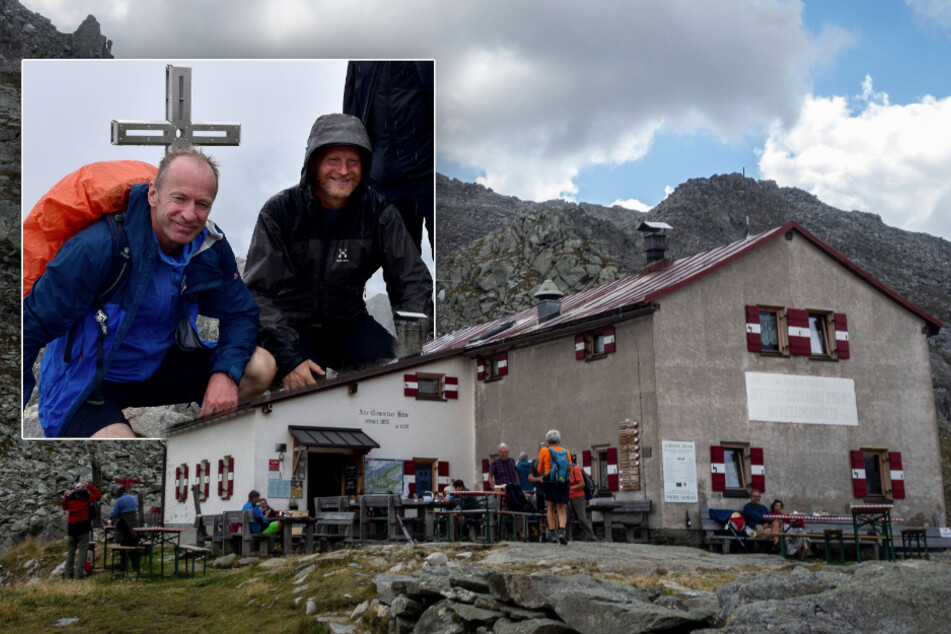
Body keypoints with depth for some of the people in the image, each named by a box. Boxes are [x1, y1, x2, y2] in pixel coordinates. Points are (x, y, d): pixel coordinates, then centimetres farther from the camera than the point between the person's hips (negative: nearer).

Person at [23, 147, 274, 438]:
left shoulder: (210, 245, -9)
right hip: (86, 386, -5)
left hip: (159, 365, 6)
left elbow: (241, 313, 2)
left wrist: (226, 371, -18)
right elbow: (32, 326, -22)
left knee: (261, 368, -10)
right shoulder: (98, 247, -27)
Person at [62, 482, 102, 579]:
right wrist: (89, 486, 8)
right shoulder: (86, 497, -5)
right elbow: (98, 495, 7)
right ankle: (78, 574, -10)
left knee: (70, 551, 13)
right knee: (82, 551, -2)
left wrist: (66, 496, 27)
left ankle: (68, 574, 14)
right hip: (84, 527, -4)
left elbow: (64, 507, 22)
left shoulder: (70, 498, 4)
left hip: (71, 528, 4)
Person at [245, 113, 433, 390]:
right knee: (305, 384, -30)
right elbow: (258, 293, -16)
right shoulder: (280, 211, -11)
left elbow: (413, 281, -3)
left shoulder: (379, 212, -4)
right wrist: (289, 360, -29)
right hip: (292, 325, -2)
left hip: (348, 323, 3)